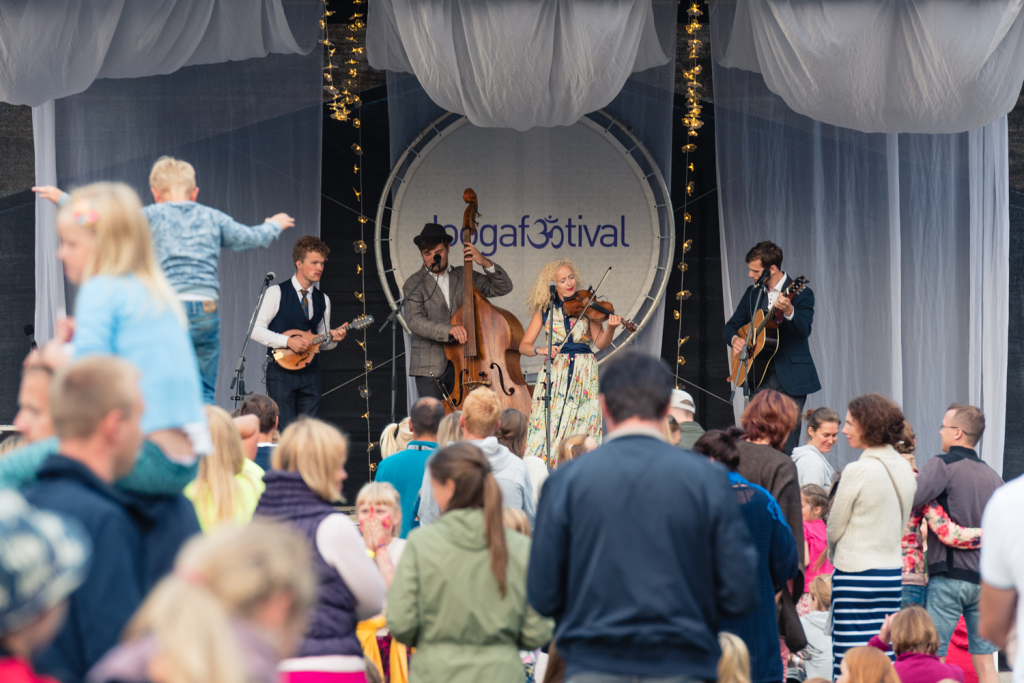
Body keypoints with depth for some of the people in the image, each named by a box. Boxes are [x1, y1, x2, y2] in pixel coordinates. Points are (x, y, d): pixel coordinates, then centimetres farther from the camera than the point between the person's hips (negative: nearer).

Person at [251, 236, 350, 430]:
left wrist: (333, 338, -5)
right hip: (281, 370, -5)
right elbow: (256, 330, -8)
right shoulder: (277, 293, -2)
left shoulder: (323, 300, 14)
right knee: (284, 430, -10)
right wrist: (288, 341, -18)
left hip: (309, 372, 5)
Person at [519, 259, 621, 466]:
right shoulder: (544, 310, 7)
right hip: (555, 372, 0)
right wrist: (540, 349, -15)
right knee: (547, 429, -9)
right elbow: (524, 346, 5)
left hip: (583, 373, 0)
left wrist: (610, 329, -20)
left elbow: (600, 343, -1)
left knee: (583, 428, -7)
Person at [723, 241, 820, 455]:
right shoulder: (753, 293, 14)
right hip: (760, 376, 5)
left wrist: (789, 311, -40)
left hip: (790, 378, -5)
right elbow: (731, 326, 20)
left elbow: (804, 331, -20)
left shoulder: (801, 294, -4)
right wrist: (734, 339, -3)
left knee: (787, 443, -8)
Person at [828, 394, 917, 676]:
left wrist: (836, 557, 15)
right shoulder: (905, 470, 8)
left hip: (857, 576, -7)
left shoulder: (857, 471, -13)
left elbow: (834, 529, -3)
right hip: (893, 573, 7)